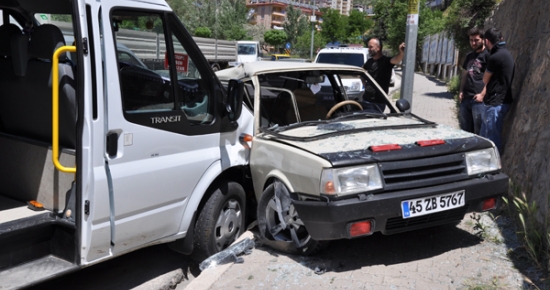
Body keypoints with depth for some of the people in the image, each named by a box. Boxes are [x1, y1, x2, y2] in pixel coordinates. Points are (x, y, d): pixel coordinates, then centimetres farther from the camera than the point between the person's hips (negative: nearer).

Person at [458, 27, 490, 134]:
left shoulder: (487, 55, -4)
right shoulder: (469, 56, 19)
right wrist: (461, 91, 12)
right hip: (466, 98, 7)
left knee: (478, 132, -4)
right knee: (464, 131, 12)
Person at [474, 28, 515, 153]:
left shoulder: (495, 57, -18)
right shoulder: (505, 54, 13)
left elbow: (485, 80, -4)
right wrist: (483, 95, 26)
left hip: (496, 103, -10)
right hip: (498, 101, 10)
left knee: (493, 138, -4)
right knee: (484, 135, 16)